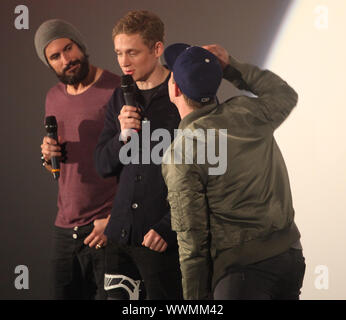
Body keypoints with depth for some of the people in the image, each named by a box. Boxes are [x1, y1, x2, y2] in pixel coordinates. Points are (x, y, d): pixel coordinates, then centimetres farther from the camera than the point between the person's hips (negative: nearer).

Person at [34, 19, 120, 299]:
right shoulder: (54, 97, 14)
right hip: (65, 229, 7)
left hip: (107, 228, -6)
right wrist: (49, 156, 2)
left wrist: (115, 219, -18)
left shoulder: (116, 90, -10)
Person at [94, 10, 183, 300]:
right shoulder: (121, 99, 12)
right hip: (120, 233, 6)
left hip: (164, 239, -5)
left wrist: (167, 228, -13)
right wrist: (122, 135, -6)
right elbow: (103, 165, 14)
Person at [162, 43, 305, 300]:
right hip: (290, 252, 7)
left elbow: (192, 237, -11)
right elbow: (285, 94, 29)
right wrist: (231, 66, 20)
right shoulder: (249, 112, 4)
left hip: (243, 267, -7)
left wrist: (194, 298, -2)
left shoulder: (179, 155, -11)